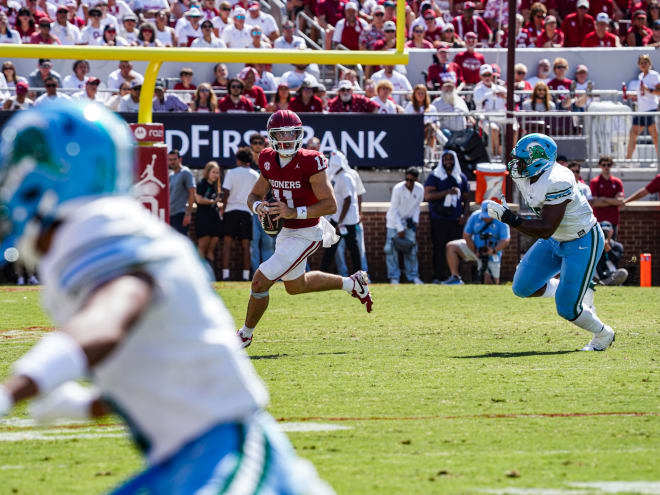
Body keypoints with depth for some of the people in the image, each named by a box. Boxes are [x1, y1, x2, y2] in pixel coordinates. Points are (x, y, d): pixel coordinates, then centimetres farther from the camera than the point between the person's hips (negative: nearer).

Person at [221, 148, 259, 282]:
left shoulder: (231, 173, -1)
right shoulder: (255, 175, 7)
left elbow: (226, 193, -6)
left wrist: (223, 209, 2)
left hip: (231, 210, -2)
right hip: (248, 211, 2)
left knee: (227, 243, -1)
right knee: (246, 245, 3)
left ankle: (225, 274, -11)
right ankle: (246, 275, -3)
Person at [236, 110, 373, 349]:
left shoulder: (310, 163, -22)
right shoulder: (269, 162, -2)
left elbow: (330, 205, -22)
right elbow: (254, 196, 9)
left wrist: (294, 212, -31)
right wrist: (258, 206, -15)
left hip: (305, 235, -9)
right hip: (286, 231, 9)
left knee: (260, 282, -11)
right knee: (295, 286, 27)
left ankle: (245, 334, 10)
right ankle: (353, 283, 43)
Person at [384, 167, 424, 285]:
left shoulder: (420, 189, -11)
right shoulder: (398, 189, -23)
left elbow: (417, 206, 5)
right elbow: (393, 210, -18)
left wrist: (415, 220, -8)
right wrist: (400, 229, -19)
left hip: (409, 221, 3)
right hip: (394, 221, -3)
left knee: (411, 248, -1)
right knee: (392, 248, -9)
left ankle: (413, 276, 6)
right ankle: (394, 277, -5)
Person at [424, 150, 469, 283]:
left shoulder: (461, 178, 14)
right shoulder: (434, 176, 2)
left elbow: (466, 198, 21)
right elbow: (427, 195, -10)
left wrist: (464, 214, 5)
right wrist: (447, 192, -18)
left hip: (456, 220, 3)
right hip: (439, 219, -3)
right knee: (439, 248, -5)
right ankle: (438, 276, -2)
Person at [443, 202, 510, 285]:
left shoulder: (501, 221, -18)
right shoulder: (475, 216, -11)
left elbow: (505, 241, -21)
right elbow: (466, 235, -5)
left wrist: (493, 250, -37)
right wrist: (475, 251, -15)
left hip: (491, 254, -3)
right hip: (474, 247, 3)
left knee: (491, 283, -10)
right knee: (451, 247, -17)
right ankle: (455, 278, -18)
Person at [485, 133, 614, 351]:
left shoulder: (556, 183, -33)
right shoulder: (523, 176, -7)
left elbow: (546, 229, -35)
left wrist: (510, 218, -39)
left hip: (583, 242, -9)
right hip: (555, 241, 9)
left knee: (567, 308, -8)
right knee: (523, 287, 2)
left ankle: (604, 336, 21)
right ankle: (575, 290, 23)